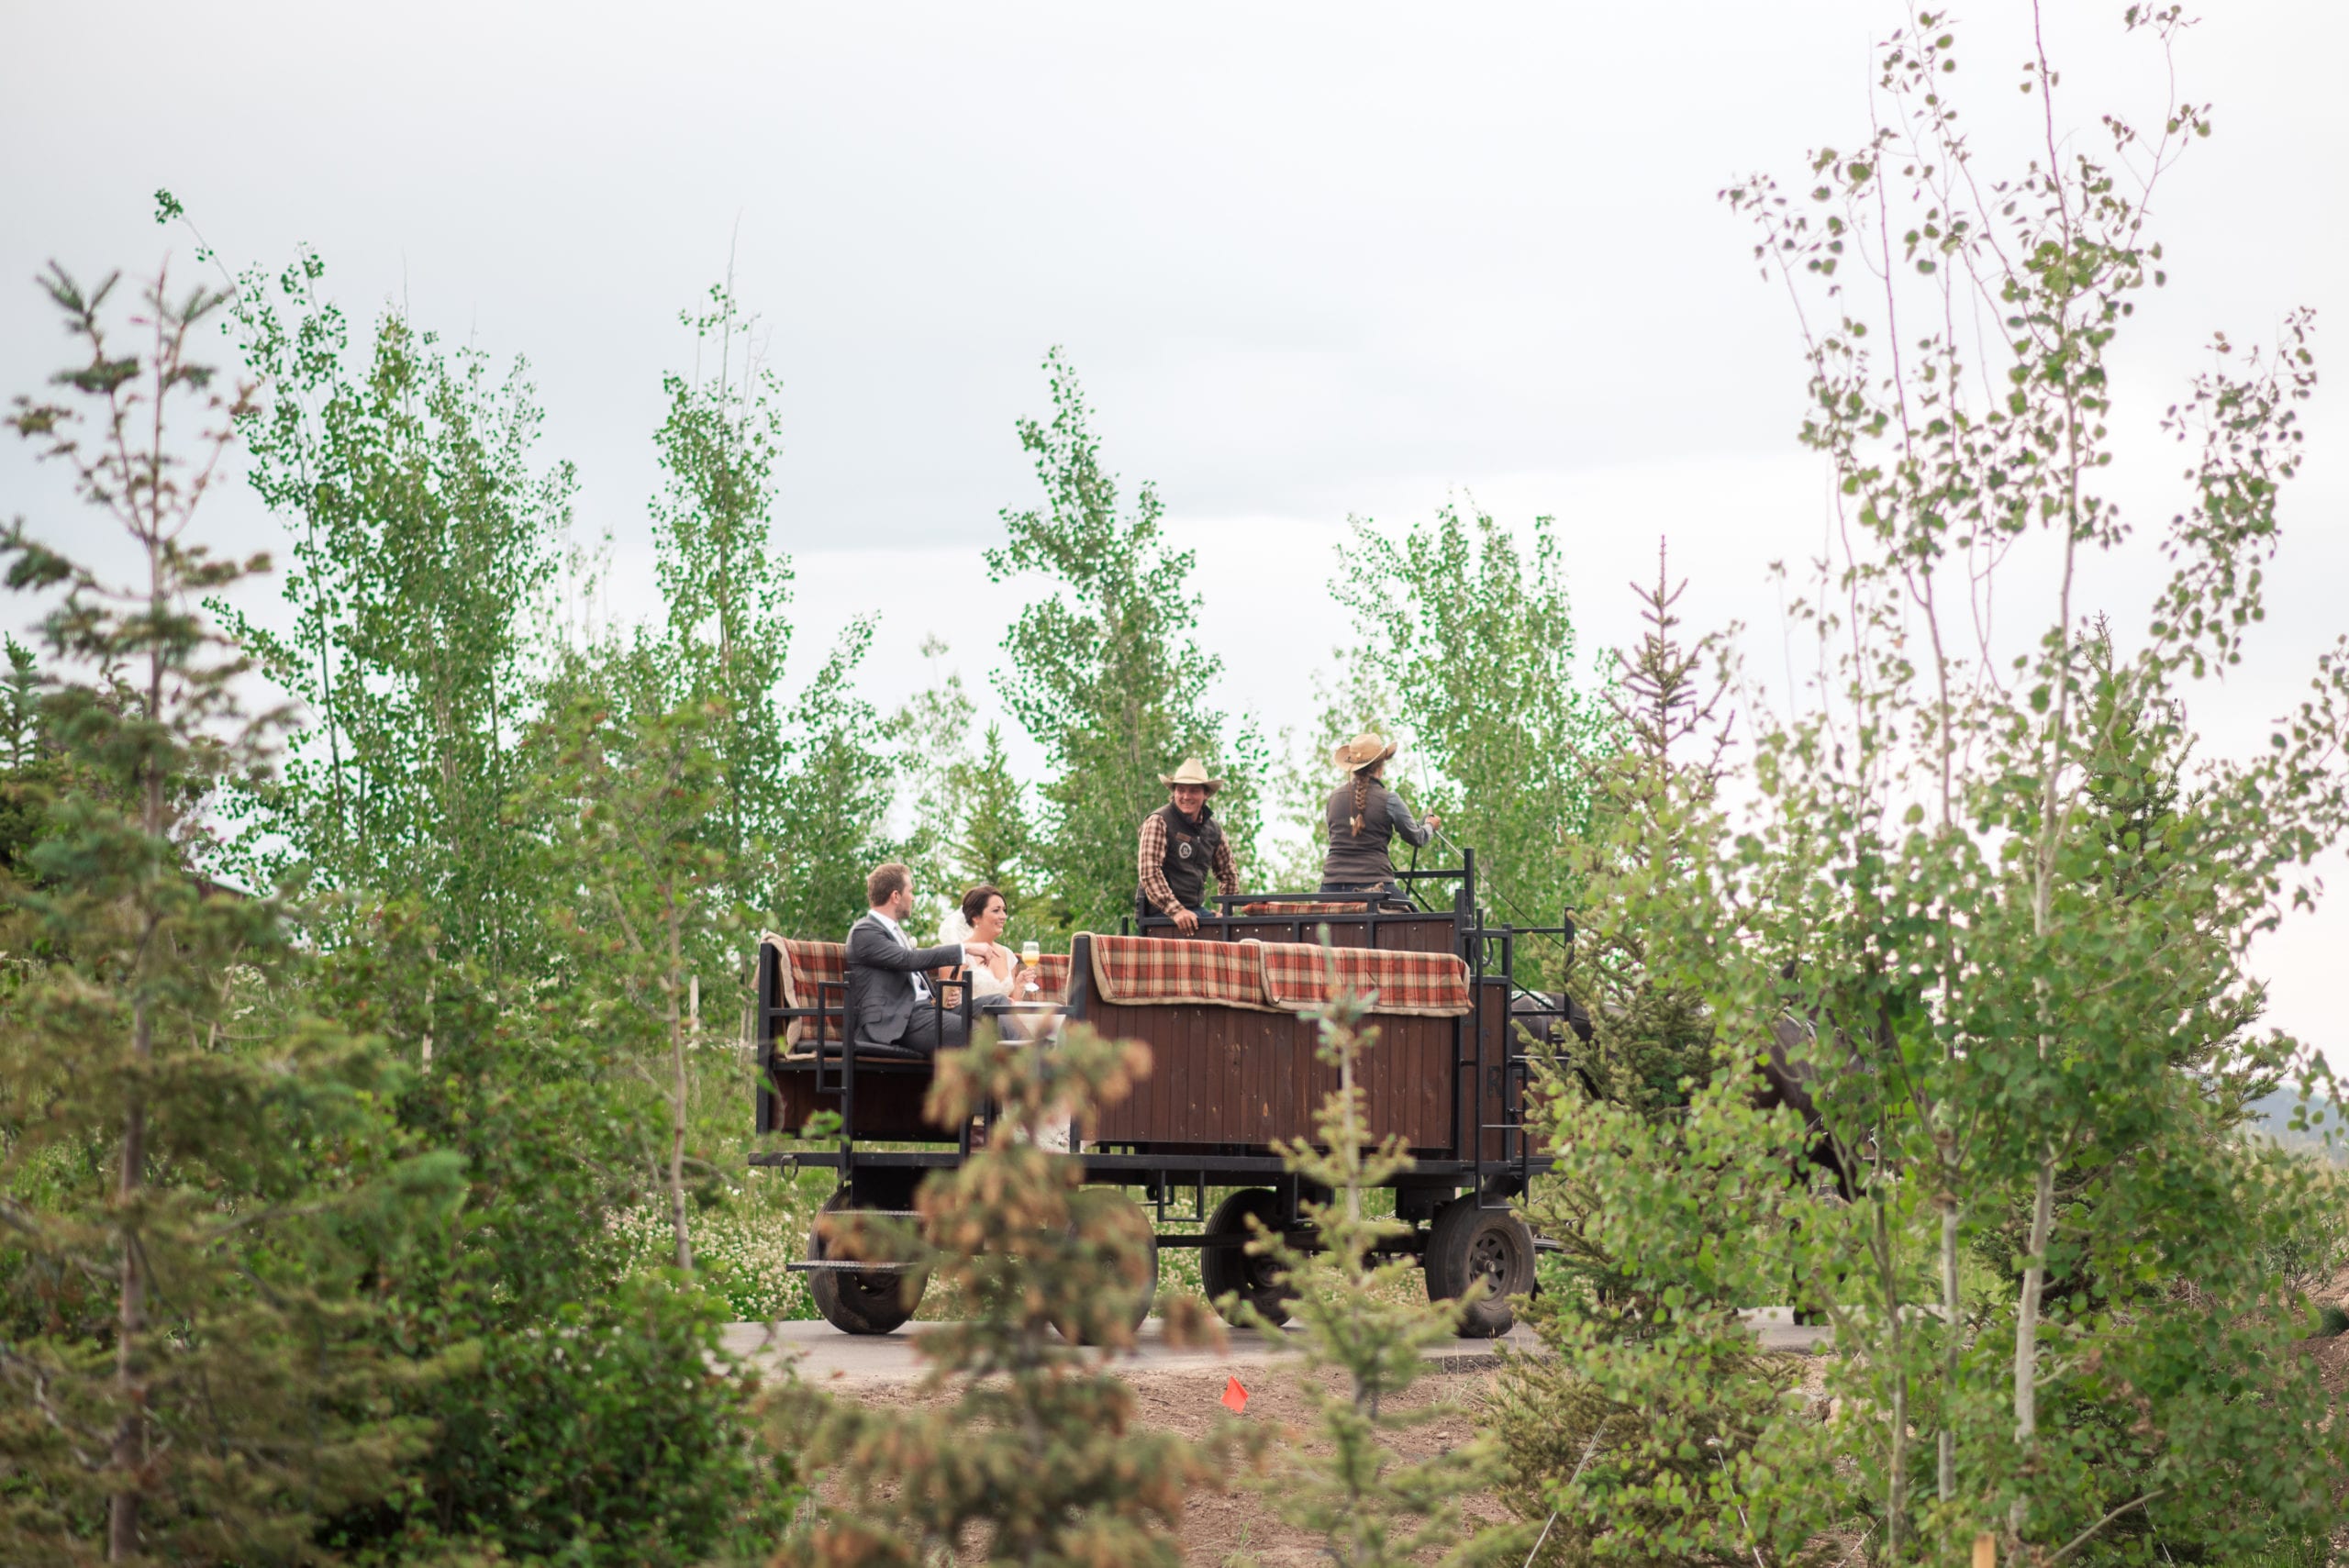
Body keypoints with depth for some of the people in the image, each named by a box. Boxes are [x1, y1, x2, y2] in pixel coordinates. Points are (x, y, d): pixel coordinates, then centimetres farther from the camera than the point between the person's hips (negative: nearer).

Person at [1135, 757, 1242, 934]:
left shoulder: (1213, 829, 14)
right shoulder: (1158, 822, -7)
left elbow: (1228, 873, 28)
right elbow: (1149, 872, -16)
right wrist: (1176, 911, -24)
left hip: (1196, 910, 7)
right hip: (1160, 912, -7)